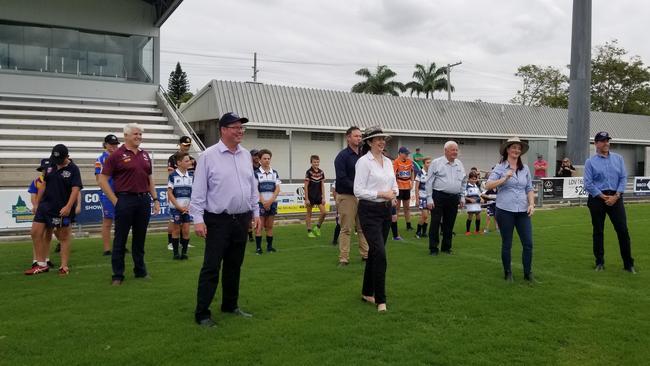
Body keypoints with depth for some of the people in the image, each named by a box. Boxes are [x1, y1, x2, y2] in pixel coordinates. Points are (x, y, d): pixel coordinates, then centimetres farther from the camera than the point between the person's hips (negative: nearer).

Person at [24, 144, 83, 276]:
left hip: (63, 209, -6)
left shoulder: (73, 169, -9)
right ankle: (41, 265, 14)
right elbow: (44, 185, 16)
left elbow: (75, 190, -17)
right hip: (46, 205, 6)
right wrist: (37, 203, 15)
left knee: (64, 237, 3)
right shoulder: (50, 166, 8)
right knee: (35, 232, 3)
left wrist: (68, 206, -27)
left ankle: (64, 266, 11)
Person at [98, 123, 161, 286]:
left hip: (144, 200, 5)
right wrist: (115, 200, -9)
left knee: (140, 238, 13)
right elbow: (102, 179, -6)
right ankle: (117, 275, 12)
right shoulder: (117, 155, -4)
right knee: (120, 239, 3)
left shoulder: (145, 155, 12)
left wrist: (155, 199, 12)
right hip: (125, 200, -5)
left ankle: (140, 271, 25)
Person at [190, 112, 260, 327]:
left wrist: (255, 212, 13)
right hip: (218, 220, -6)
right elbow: (199, 190, -10)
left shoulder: (246, 155, 9)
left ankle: (230, 305, 29)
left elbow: (252, 187, 15)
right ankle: (202, 313, 7)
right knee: (211, 268, -3)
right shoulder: (209, 156, -9)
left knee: (234, 266, 15)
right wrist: (198, 219, -15)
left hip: (242, 220, 6)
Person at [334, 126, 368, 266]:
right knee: (346, 229, -2)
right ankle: (343, 259, 3)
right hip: (347, 196, -6)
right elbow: (342, 178, -15)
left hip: (361, 196, 6)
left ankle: (366, 254, 20)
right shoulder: (342, 156, -7)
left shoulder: (362, 155, 12)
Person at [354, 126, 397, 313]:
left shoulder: (388, 161, 11)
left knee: (374, 252, 14)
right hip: (369, 211, -7)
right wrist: (381, 194, -19)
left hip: (385, 211, 7)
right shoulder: (364, 161, -10)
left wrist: (392, 195, -4)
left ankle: (367, 292, 27)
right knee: (380, 253, -13)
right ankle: (380, 299, -4)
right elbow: (358, 190, -15)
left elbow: (394, 185, 17)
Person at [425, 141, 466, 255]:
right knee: (435, 223, -3)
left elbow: (463, 182, 21)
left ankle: (446, 247, 22)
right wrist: (429, 199, -10)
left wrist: (462, 197, 15)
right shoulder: (436, 163, -4)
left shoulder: (459, 164, 12)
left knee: (449, 224, 10)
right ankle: (433, 248, 5)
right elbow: (429, 182, -5)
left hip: (454, 198, 5)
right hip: (438, 197, -5)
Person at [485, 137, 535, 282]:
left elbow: (529, 189, 13)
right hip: (505, 210, -3)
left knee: (528, 243, 3)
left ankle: (528, 273, 18)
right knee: (506, 244, 7)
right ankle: (508, 273, 22)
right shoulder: (500, 167, -2)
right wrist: (505, 178, -19)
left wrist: (531, 204, 0)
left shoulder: (525, 168, 9)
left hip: (522, 211, 4)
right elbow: (488, 185, -11)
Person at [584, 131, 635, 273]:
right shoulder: (590, 162, 0)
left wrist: (616, 196, -9)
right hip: (597, 198, -2)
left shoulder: (618, 158, 8)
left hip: (616, 197, 2)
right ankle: (600, 262, 16)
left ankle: (628, 263, 6)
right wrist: (604, 197, -11)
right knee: (598, 231, 5)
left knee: (623, 230, -2)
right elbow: (588, 184, -5)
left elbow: (623, 178, 3)